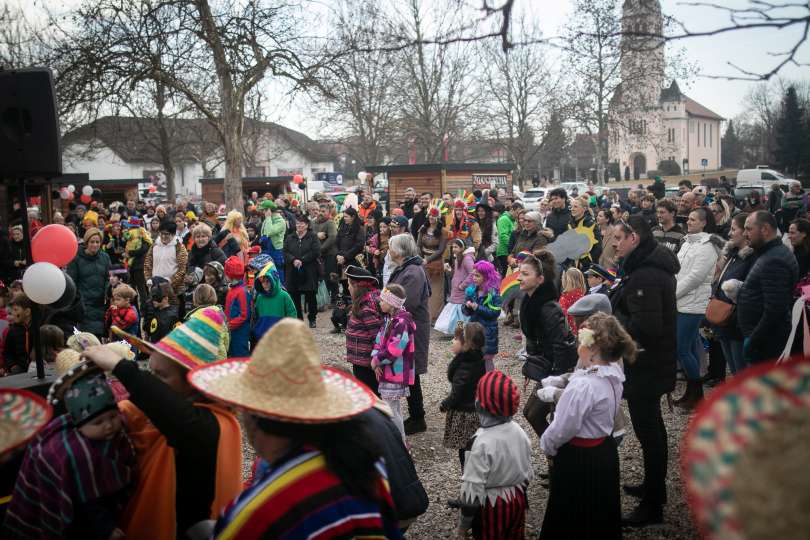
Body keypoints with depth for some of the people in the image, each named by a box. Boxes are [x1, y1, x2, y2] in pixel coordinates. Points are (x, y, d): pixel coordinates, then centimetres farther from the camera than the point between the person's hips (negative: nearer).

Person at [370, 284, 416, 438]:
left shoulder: (402, 323, -21)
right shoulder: (388, 318, 10)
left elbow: (394, 350, -25)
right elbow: (379, 340, 12)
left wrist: (378, 360, -13)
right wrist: (375, 359, -3)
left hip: (396, 372, -10)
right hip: (387, 371, 10)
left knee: (390, 409, -5)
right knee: (394, 406, 19)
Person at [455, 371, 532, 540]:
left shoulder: (481, 443, -27)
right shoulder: (519, 432, -6)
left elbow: (473, 489, -22)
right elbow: (528, 473, 6)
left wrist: (463, 524, -10)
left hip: (491, 507, -6)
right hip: (518, 501, 6)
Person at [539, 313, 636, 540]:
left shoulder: (583, 385, -30)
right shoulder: (613, 374, -4)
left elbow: (563, 429, -23)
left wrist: (545, 444, -6)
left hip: (579, 459, -8)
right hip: (604, 450, 8)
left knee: (570, 519, 10)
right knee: (601, 515, 24)